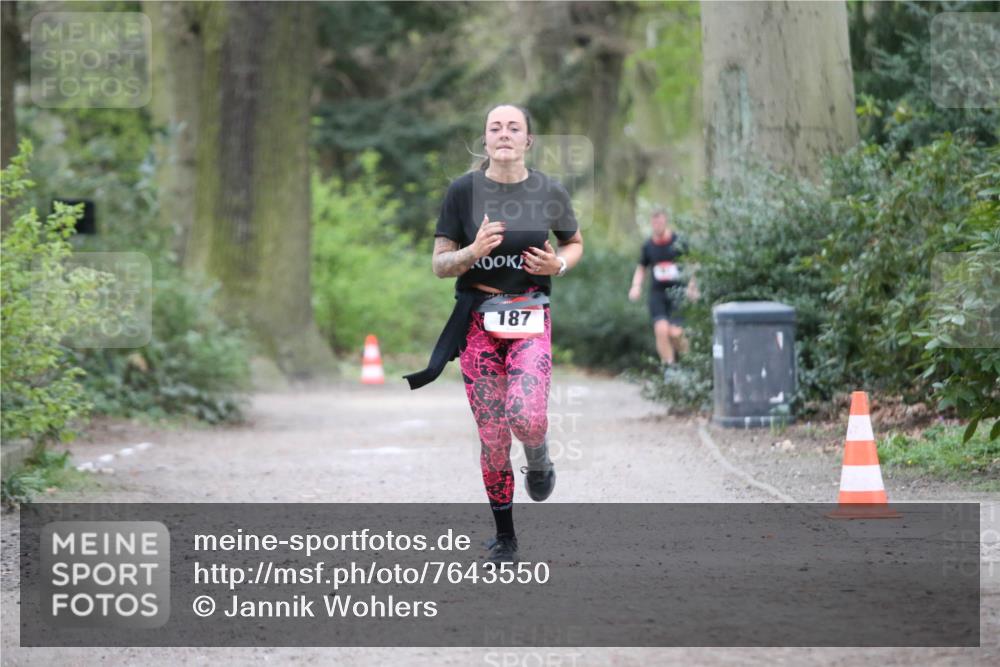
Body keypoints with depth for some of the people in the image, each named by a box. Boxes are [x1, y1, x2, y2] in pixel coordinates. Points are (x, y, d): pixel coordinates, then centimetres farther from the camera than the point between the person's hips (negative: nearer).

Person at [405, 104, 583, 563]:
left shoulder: (549, 193, 1)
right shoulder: (463, 192, -2)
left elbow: (575, 244, 17)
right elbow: (440, 264, 1)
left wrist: (559, 264, -5)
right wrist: (473, 251, -19)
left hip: (530, 321, -1)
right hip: (478, 322, 1)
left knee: (526, 417, -24)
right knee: (492, 436, 1)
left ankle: (538, 460, 13)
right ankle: (504, 538, 19)